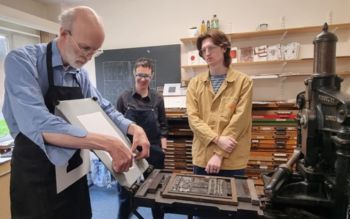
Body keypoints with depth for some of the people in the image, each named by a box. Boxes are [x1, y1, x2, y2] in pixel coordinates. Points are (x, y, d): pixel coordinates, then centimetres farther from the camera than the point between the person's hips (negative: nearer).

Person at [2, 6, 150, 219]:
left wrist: (134, 128, -11)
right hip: (36, 174, -6)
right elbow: (37, 124, -33)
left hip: (74, 169, 6)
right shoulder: (22, 61, -18)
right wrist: (108, 143, -39)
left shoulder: (81, 75, 2)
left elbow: (104, 109, 8)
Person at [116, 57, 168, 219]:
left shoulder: (157, 99, 0)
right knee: (126, 189, 14)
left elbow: (163, 126, 3)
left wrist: (163, 149, -3)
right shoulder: (124, 98, -2)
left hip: (153, 151, 1)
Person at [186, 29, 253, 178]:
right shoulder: (195, 83, 5)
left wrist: (219, 154, -13)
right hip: (201, 158, 2)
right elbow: (193, 117, -4)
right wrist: (217, 139, -16)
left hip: (232, 161, -2)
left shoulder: (243, 81, -2)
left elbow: (239, 119, -9)